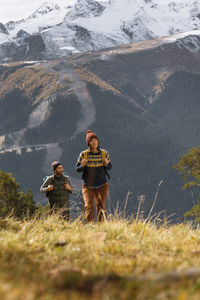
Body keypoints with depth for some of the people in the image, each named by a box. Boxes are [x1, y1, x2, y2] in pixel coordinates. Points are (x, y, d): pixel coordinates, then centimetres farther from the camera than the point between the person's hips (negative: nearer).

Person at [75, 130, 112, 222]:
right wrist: (82, 166, -19)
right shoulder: (83, 154, -4)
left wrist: (106, 165, -13)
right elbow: (77, 169, 3)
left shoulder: (104, 153, 1)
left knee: (101, 207, 2)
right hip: (87, 186, -1)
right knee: (89, 207, -10)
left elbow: (109, 167, 11)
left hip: (102, 186, 1)